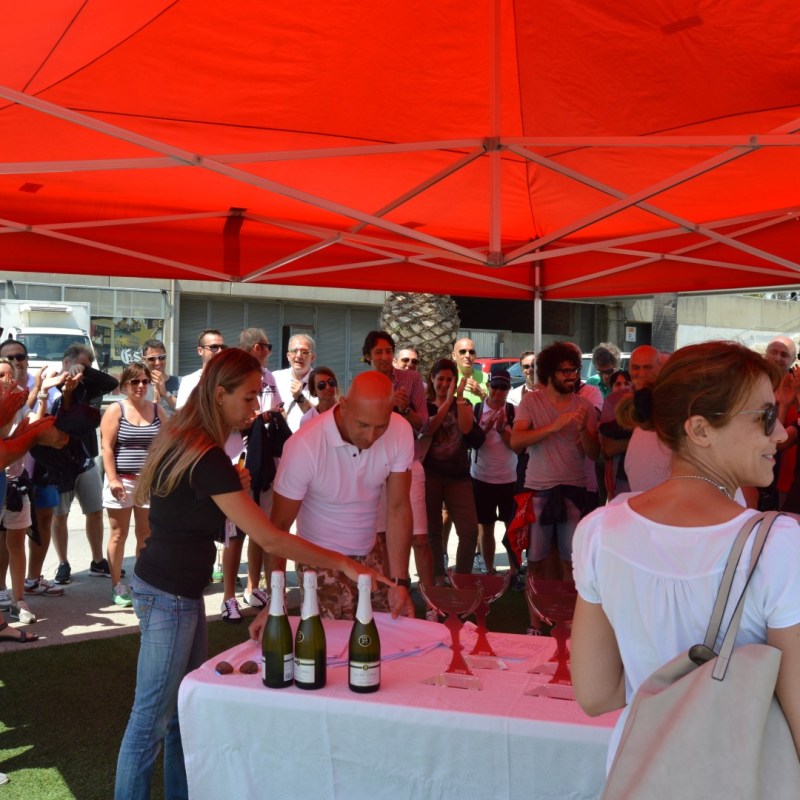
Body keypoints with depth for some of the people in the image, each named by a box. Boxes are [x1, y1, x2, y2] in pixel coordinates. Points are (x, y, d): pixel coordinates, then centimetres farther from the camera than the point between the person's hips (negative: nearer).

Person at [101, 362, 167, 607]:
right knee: (118, 535, 4)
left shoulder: (157, 410, 7)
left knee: (146, 535, 9)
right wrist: (113, 479, -14)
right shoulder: (115, 410, -3)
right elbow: (107, 448, -8)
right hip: (122, 481, -3)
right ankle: (117, 585, 13)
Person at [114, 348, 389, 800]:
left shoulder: (183, 440, 5)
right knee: (153, 717, 1)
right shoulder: (208, 459, -24)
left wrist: (233, 489, 5)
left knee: (185, 709, 16)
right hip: (169, 595, -10)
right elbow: (269, 539, -26)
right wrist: (342, 563, -21)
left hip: (179, 588, 10)